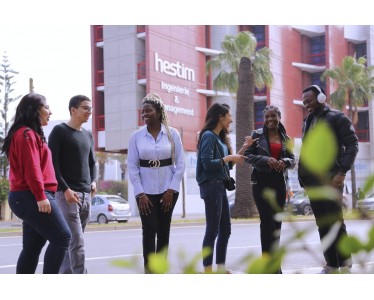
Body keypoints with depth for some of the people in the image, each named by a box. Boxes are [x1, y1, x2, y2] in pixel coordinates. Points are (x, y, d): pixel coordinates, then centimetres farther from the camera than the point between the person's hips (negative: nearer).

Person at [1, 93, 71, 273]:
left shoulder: (30, 134, 22)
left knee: (32, 248, 9)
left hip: (27, 197, 10)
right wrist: (41, 196, -21)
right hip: (31, 197, -10)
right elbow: (31, 168, -19)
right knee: (62, 237, -10)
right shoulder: (26, 134, -10)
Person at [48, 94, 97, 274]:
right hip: (67, 193, -7)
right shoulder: (59, 131, -2)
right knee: (77, 242, -12)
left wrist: (93, 181, 6)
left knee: (72, 240, 9)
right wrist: (65, 189, -16)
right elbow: (52, 163, -8)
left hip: (86, 195, 7)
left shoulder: (88, 135, 19)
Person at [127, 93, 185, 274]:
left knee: (164, 231, 6)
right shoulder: (136, 136, 0)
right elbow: (132, 167, 0)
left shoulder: (172, 134, 0)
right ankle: (149, 271, -4)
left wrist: (171, 190, -6)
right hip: (145, 192, -1)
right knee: (149, 230, -8)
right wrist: (140, 193, -7)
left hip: (167, 190, 1)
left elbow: (180, 164, 1)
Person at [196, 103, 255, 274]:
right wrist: (228, 157, -12)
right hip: (211, 185, -9)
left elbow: (228, 165, 17)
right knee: (213, 230, -6)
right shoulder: (208, 135, -10)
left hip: (220, 186, 9)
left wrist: (243, 149, 13)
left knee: (225, 229, 12)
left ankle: (221, 268, 19)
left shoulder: (220, 138, 17)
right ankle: (208, 270, 0)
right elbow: (207, 163, -19)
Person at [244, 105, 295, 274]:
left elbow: (292, 160, 12)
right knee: (267, 220, -9)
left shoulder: (285, 138, 12)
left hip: (279, 183, 4)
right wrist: (266, 160, -18)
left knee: (277, 222, 6)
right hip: (261, 182, -4)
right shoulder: (257, 135, 1)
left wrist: (285, 162, -12)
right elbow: (248, 155, -3)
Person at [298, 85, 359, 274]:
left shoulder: (337, 118, -1)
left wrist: (342, 172, -17)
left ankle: (345, 266, -2)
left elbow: (352, 144, -8)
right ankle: (331, 265, 14)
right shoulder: (307, 122, 19)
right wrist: (303, 177, 11)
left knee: (335, 222, -7)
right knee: (322, 224, 7)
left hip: (330, 178, -6)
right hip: (312, 180, 6)